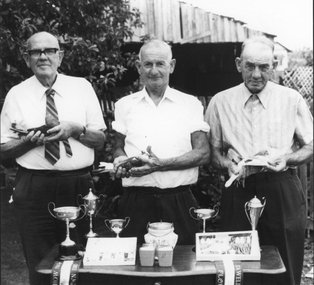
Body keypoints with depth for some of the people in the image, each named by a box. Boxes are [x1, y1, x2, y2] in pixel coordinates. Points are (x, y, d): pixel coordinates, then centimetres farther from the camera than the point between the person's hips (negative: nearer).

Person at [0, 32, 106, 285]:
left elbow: (100, 140, 4)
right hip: (34, 189, 0)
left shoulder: (82, 87, 4)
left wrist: (76, 130, -14)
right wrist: (29, 141, -14)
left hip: (79, 186, 1)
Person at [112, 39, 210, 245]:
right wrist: (120, 161, -7)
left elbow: (203, 153, -2)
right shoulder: (125, 105, 11)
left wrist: (161, 164, -14)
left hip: (179, 201, -1)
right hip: (136, 202, 1)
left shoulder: (191, 104, 5)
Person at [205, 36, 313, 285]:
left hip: (283, 192, 0)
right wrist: (228, 164, -9)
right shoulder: (220, 102, 6)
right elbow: (213, 150, 11)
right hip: (238, 192, 0)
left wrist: (286, 158, -10)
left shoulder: (292, 100, 5)